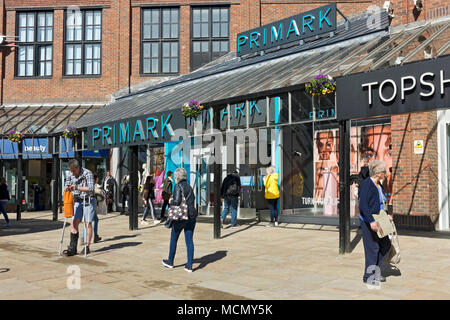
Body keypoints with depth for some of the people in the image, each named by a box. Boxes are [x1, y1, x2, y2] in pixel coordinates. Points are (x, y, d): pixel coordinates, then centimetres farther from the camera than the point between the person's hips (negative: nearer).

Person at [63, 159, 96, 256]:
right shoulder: (70, 174, 3)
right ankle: (72, 247, -4)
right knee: (75, 222, -4)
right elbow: (67, 184, 15)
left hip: (88, 200, -5)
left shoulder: (87, 173, -15)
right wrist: (67, 188, -9)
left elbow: (90, 188, -23)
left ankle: (87, 247, 6)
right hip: (77, 201, 5)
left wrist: (77, 188, -32)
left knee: (88, 223, -2)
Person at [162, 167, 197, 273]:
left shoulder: (178, 186, -9)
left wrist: (171, 202, 0)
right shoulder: (189, 187, 12)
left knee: (174, 239, 13)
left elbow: (177, 201, -19)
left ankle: (170, 262, 27)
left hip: (181, 216, -6)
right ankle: (189, 265, 4)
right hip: (192, 216, 6)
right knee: (189, 240, 5)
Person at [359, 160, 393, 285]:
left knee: (385, 244, 12)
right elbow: (363, 205, -24)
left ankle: (375, 270, 26)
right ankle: (368, 276, 12)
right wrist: (371, 221, -29)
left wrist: (385, 215, 19)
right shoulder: (367, 184, -17)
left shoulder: (378, 184, 11)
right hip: (369, 221, -9)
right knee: (372, 247, -1)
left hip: (378, 220, 9)